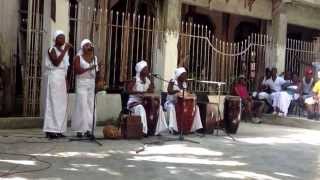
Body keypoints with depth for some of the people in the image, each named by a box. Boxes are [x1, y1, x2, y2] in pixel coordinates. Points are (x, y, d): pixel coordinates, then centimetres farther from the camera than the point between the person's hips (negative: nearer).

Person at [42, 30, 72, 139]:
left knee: (60, 104, 5)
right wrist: (65, 50, -18)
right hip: (53, 78, -8)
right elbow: (56, 62, -22)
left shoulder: (63, 51, 18)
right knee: (52, 103, -11)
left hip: (61, 79, 8)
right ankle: (50, 130, -11)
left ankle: (57, 130, 8)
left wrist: (66, 81, 17)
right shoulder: (52, 49, -6)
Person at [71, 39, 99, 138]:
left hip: (92, 84, 4)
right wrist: (89, 68, -22)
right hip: (82, 83, -4)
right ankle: (79, 129, -7)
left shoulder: (95, 58, 13)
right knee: (82, 106, -9)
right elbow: (77, 71, -12)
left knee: (90, 106, 0)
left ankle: (88, 129, 2)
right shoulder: (78, 57, 0)